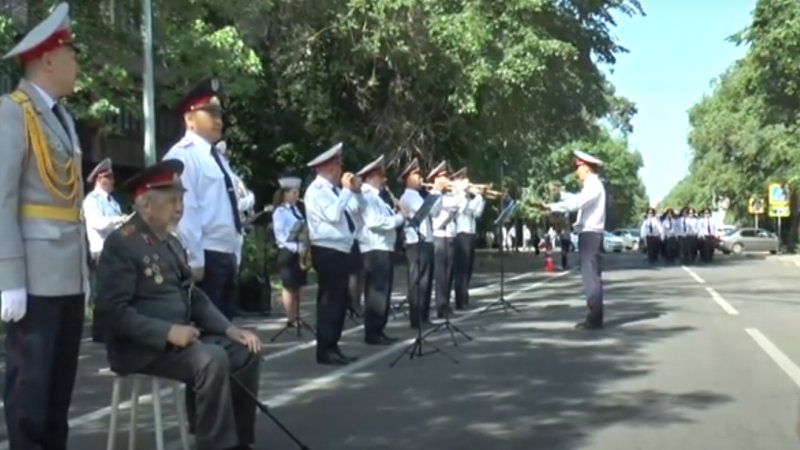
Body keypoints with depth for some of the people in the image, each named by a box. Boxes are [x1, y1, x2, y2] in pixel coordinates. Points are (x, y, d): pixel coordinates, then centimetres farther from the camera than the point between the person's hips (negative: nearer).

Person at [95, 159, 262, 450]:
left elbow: (194, 296, 18)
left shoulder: (172, 243, 16)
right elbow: (114, 310, -19)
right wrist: (168, 332, -28)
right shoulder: (120, 244, -11)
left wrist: (230, 329, 3)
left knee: (246, 352, -5)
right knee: (213, 359, -30)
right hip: (141, 345, -9)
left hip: (183, 336, 9)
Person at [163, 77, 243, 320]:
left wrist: (235, 255, 17)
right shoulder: (183, 155, -10)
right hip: (204, 258, -9)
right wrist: (194, 260, -21)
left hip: (226, 257, 9)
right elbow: (184, 211, -18)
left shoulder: (217, 157, 20)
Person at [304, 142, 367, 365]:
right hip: (327, 252, -10)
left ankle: (332, 347, 19)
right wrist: (347, 190, -13)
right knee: (329, 300, -8)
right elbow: (334, 214, -23)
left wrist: (356, 191, 6)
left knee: (340, 300, 12)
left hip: (340, 251, 10)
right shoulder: (317, 190, -8)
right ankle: (325, 350, -4)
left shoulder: (333, 189, 17)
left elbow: (360, 210, 22)